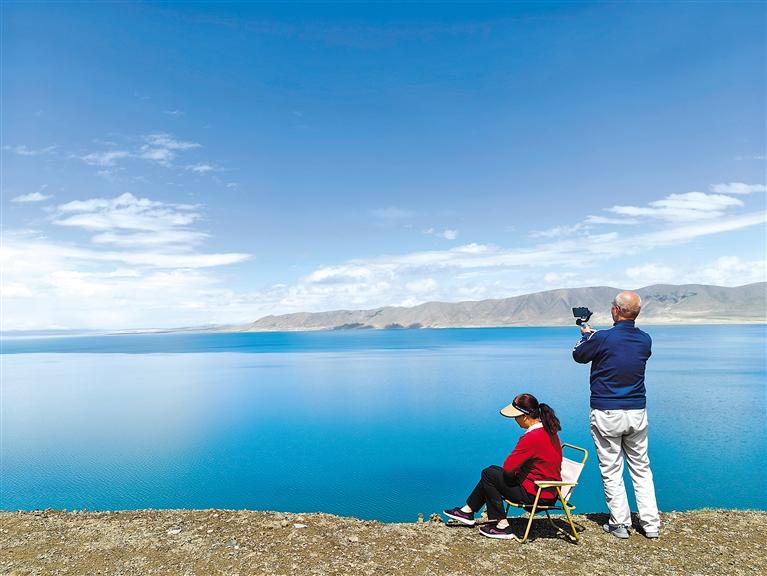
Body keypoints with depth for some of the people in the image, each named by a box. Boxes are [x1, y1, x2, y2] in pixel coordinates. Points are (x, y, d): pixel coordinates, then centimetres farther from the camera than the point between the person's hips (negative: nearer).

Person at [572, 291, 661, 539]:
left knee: (611, 470, 7)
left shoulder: (602, 338, -16)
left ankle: (620, 523, 15)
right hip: (637, 413, 5)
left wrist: (586, 335, 21)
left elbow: (578, 355, 1)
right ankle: (651, 524, 21)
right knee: (641, 468, 16)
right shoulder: (645, 340, 0)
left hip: (606, 414, -5)